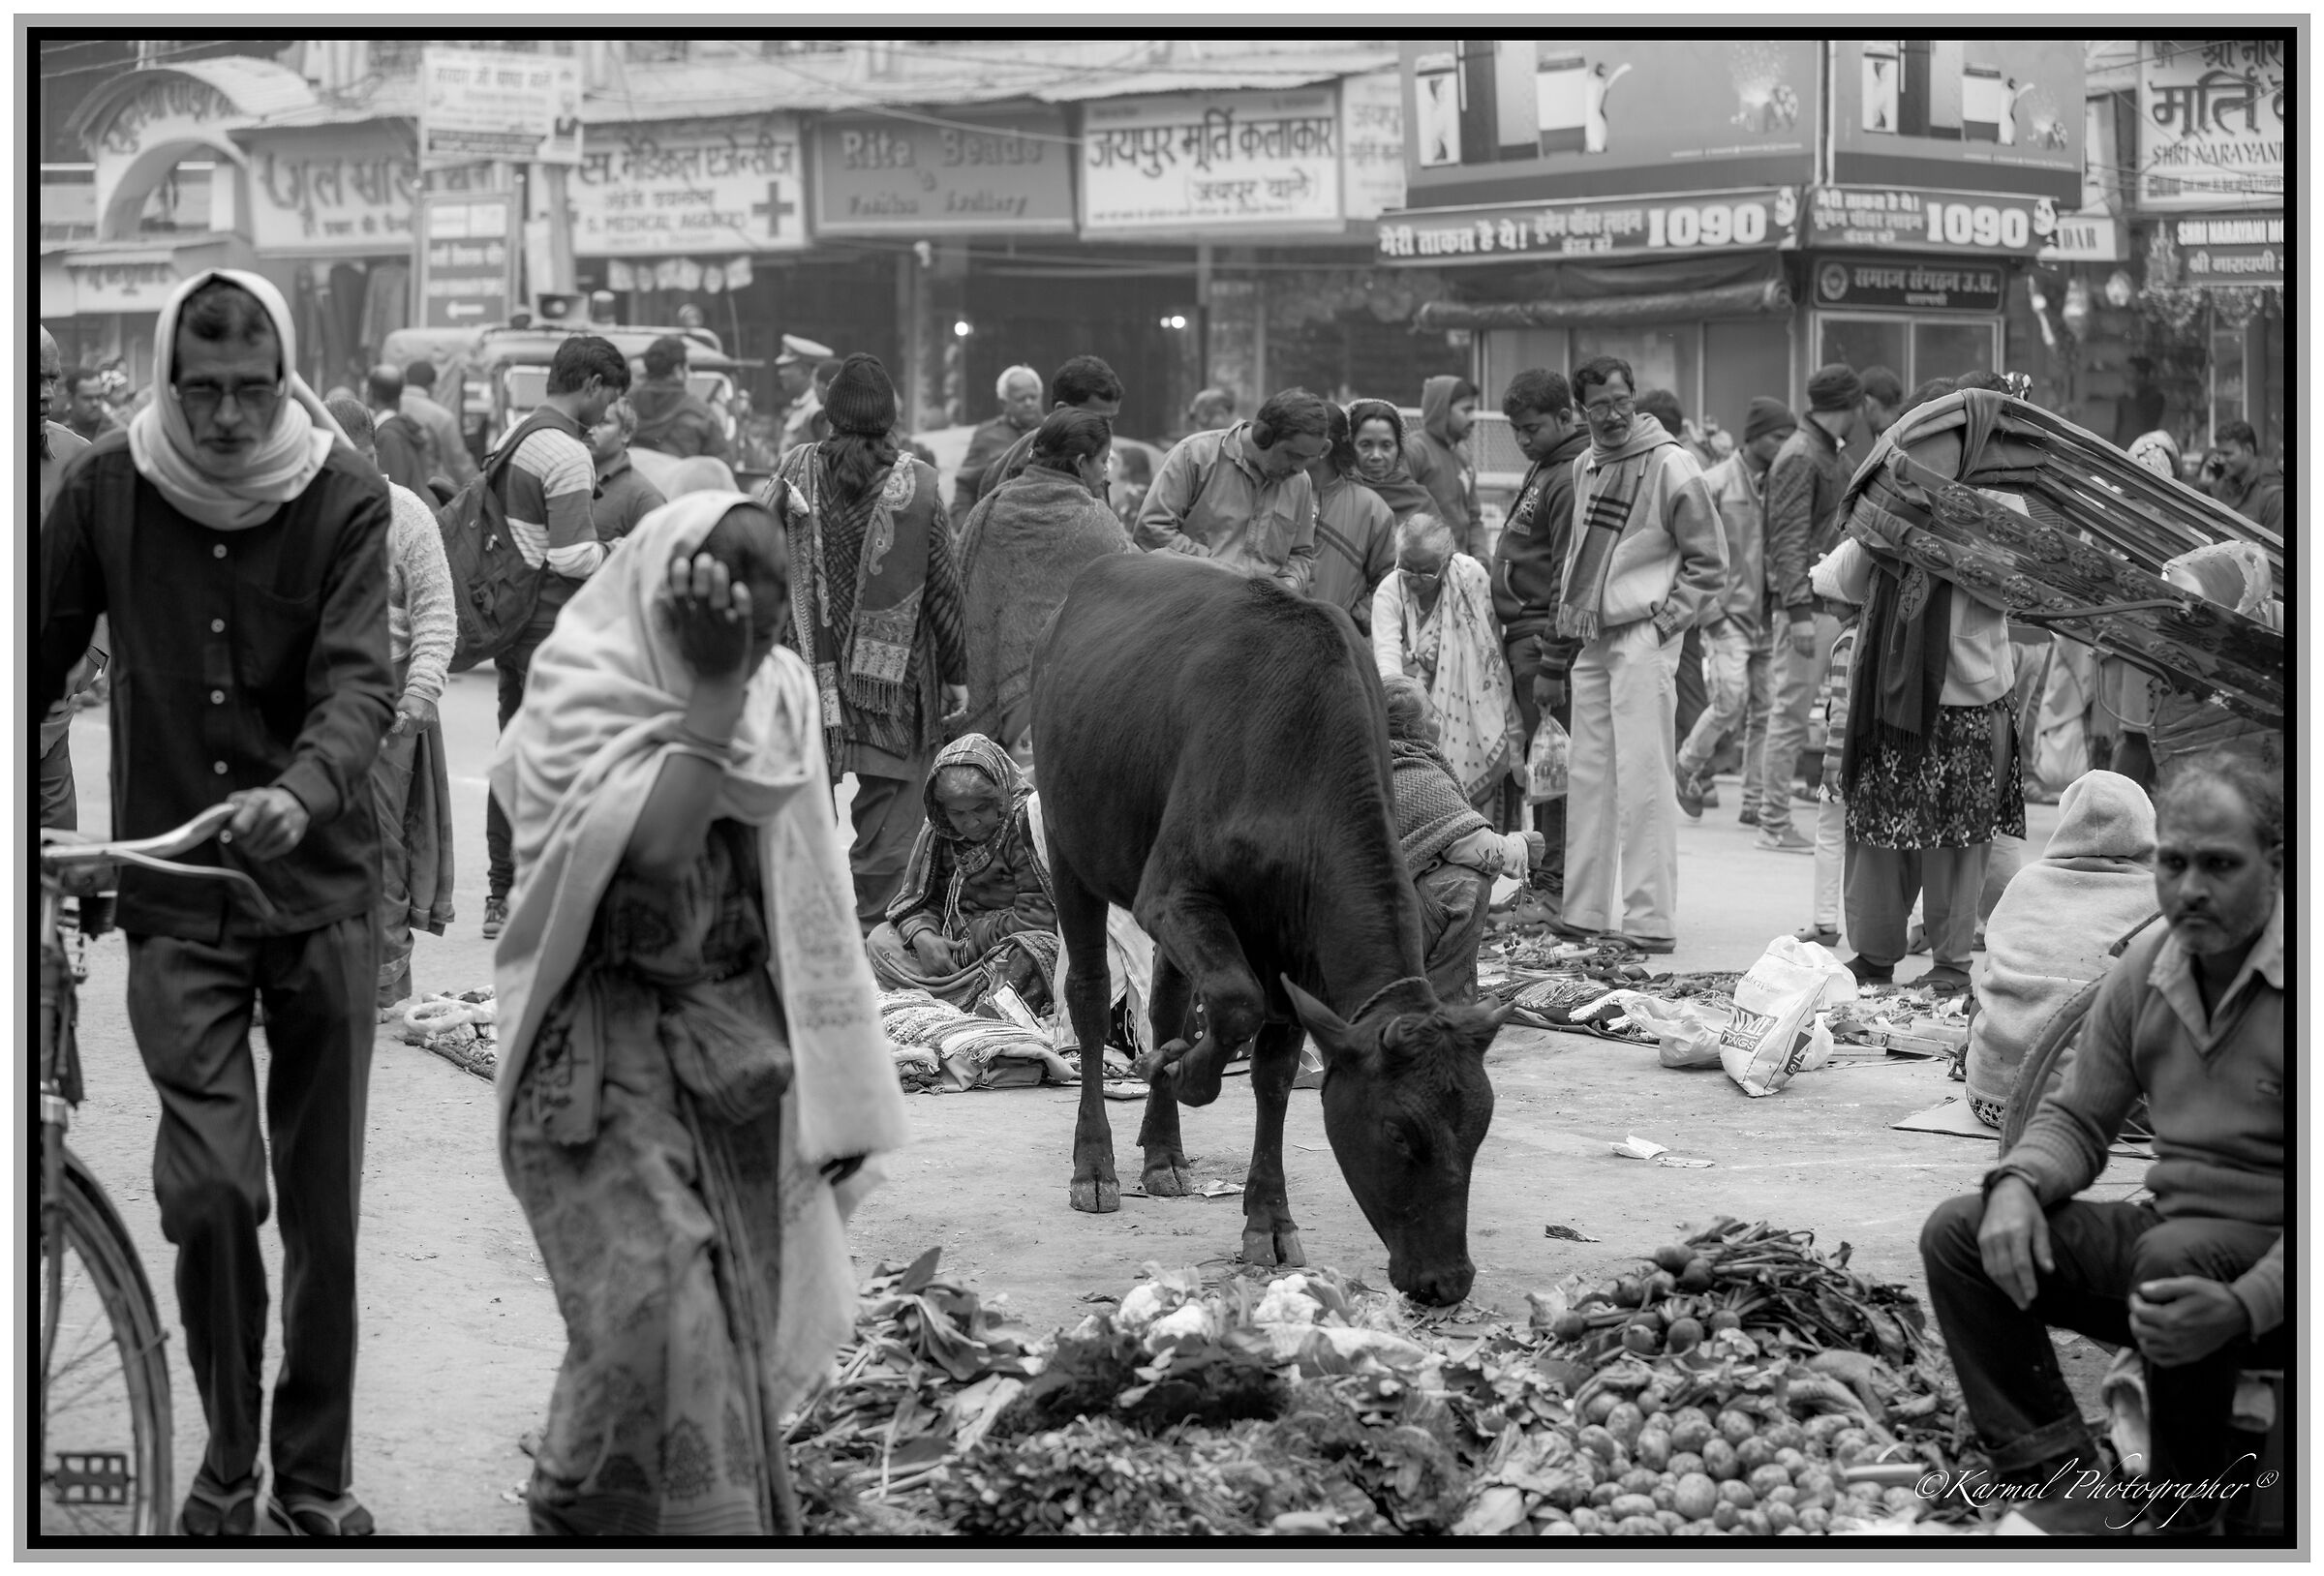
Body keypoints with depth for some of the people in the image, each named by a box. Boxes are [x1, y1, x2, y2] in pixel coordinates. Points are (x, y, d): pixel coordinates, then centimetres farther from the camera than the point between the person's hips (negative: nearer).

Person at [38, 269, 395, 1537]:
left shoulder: (344, 499, -7)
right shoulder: (108, 493, -3)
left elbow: (360, 681, -18)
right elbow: (39, 666, 7)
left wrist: (301, 790, -37)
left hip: (320, 887, 0)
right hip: (175, 896, 0)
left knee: (322, 1206, 7)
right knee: (207, 1186, -12)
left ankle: (315, 1474, 22)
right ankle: (226, 1457, 9)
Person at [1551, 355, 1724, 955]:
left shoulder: (1670, 465, -9)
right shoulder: (1585, 467, 13)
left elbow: (1709, 563, -5)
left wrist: (1665, 619, -11)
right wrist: (1571, 610, 15)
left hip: (1642, 640, -8)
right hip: (1591, 639, 8)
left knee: (1643, 781, -9)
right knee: (1589, 779, 10)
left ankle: (1651, 922, -9)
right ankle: (1586, 911, 17)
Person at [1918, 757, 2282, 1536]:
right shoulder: (2147, 965, 4)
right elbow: (2077, 1118, 13)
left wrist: (2245, 1306, -39)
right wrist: (2018, 1183, -11)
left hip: (2272, 1260, -7)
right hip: (2173, 1227, 7)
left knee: (2176, 1256, -38)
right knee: (1958, 1232, -7)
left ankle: (2185, 1516, -14)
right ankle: (2068, 1494, -15)